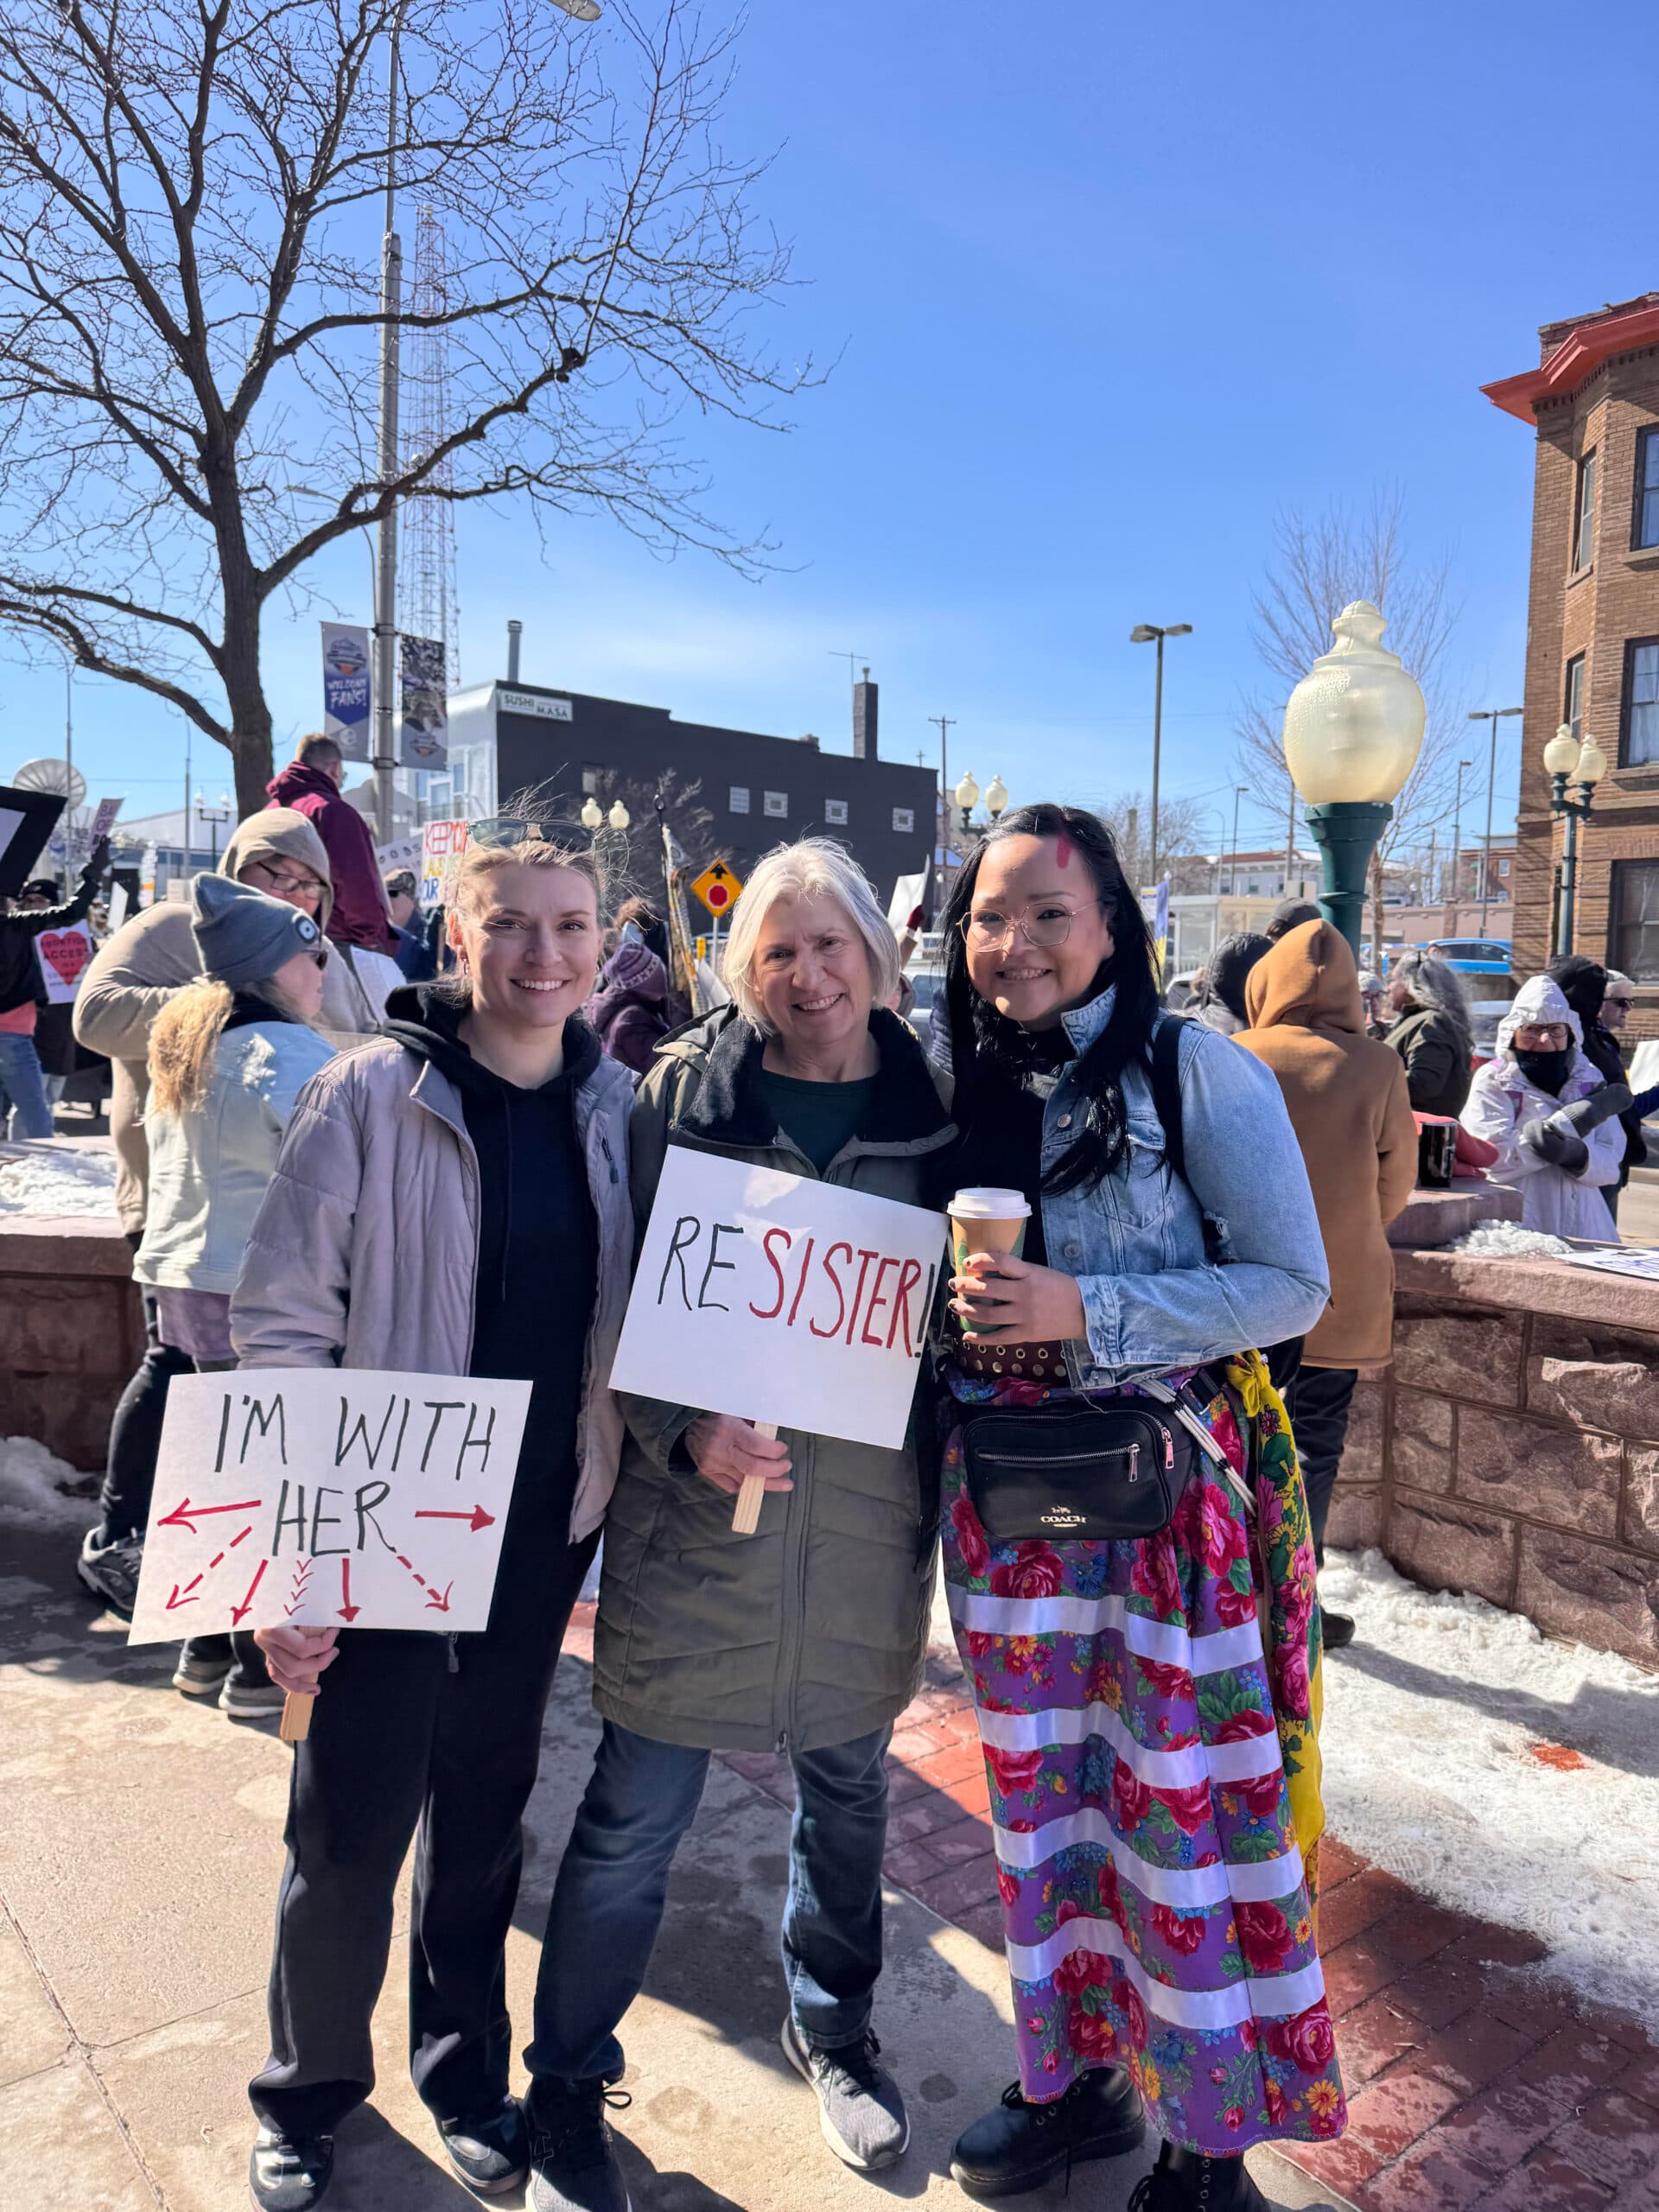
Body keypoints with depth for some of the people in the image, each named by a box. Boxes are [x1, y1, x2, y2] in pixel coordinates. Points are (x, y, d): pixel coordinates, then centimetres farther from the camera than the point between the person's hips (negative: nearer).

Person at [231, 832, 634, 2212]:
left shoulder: (617, 1107, 0)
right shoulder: (374, 1094, -12)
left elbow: (641, 1316, 8)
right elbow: (282, 1321, -11)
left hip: (542, 1527, 4)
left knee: (487, 1809, 19)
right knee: (351, 1826, 8)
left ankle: (466, 2070, 42)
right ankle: (311, 2088, 37)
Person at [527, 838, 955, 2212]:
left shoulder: (932, 1109, 0)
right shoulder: (681, 1093, -6)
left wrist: (944, 1484, 1)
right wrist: (683, 1436, -18)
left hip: (868, 1516, 3)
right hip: (695, 1513, -2)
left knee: (848, 1785, 21)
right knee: (635, 1819, 7)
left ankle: (833, 2028, 48)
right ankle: (568, 2084, 33)